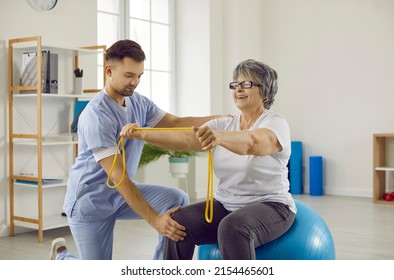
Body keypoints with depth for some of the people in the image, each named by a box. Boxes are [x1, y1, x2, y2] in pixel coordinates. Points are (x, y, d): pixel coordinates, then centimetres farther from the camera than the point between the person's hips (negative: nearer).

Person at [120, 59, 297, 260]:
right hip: (226, 206, 6)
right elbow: (186, 139, -10)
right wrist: (143, 134, -24)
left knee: (233, 228, -36)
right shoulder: (223, 125, 8)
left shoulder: (276, 123, -10)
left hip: (269, 207, -5)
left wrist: (218, 137, -54)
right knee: (178, 224, -18)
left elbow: (252, 143, -34)